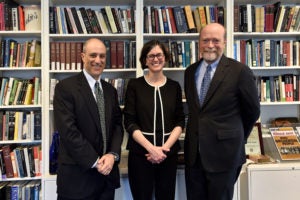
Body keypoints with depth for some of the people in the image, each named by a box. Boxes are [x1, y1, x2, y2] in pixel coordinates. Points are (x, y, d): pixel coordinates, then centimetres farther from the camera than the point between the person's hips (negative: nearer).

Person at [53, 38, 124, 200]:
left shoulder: (110, 90, 10)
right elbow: (68, 130, -15)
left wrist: (113, 155, -10)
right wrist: (95, 162, -14)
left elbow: (117, 125, 7)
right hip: (77, 175, -5)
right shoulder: (65, 87, -8)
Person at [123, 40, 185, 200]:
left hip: (168, 153, 2)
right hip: (141, 152, -2)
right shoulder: (134, 85, 0)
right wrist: (151, 148, -13)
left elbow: (180, 121, 5)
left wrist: (165, 147, -9)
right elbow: (129, 122, -4)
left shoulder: (174, 86, 7)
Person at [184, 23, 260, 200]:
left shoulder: (240, 71, -10)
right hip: (194, 152, 5)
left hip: (224, 151, -4)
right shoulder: (190, 71, 6)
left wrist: (238, 137, 10)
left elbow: (253, 111, -1)